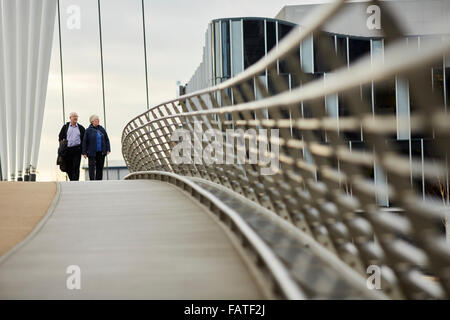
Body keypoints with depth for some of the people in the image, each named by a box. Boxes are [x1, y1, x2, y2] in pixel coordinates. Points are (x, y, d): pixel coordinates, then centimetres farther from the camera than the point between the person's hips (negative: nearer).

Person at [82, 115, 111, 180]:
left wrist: (108, 149, 6)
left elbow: (106, 139, 13)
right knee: (92, 167, -8)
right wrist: (84, 152, -7)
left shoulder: (102, 129, 9)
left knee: (100, 168, 6)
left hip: (101, 152, 4)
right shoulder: (88, 130, -2)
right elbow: (84, 142, -3)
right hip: (92, 153, -4)